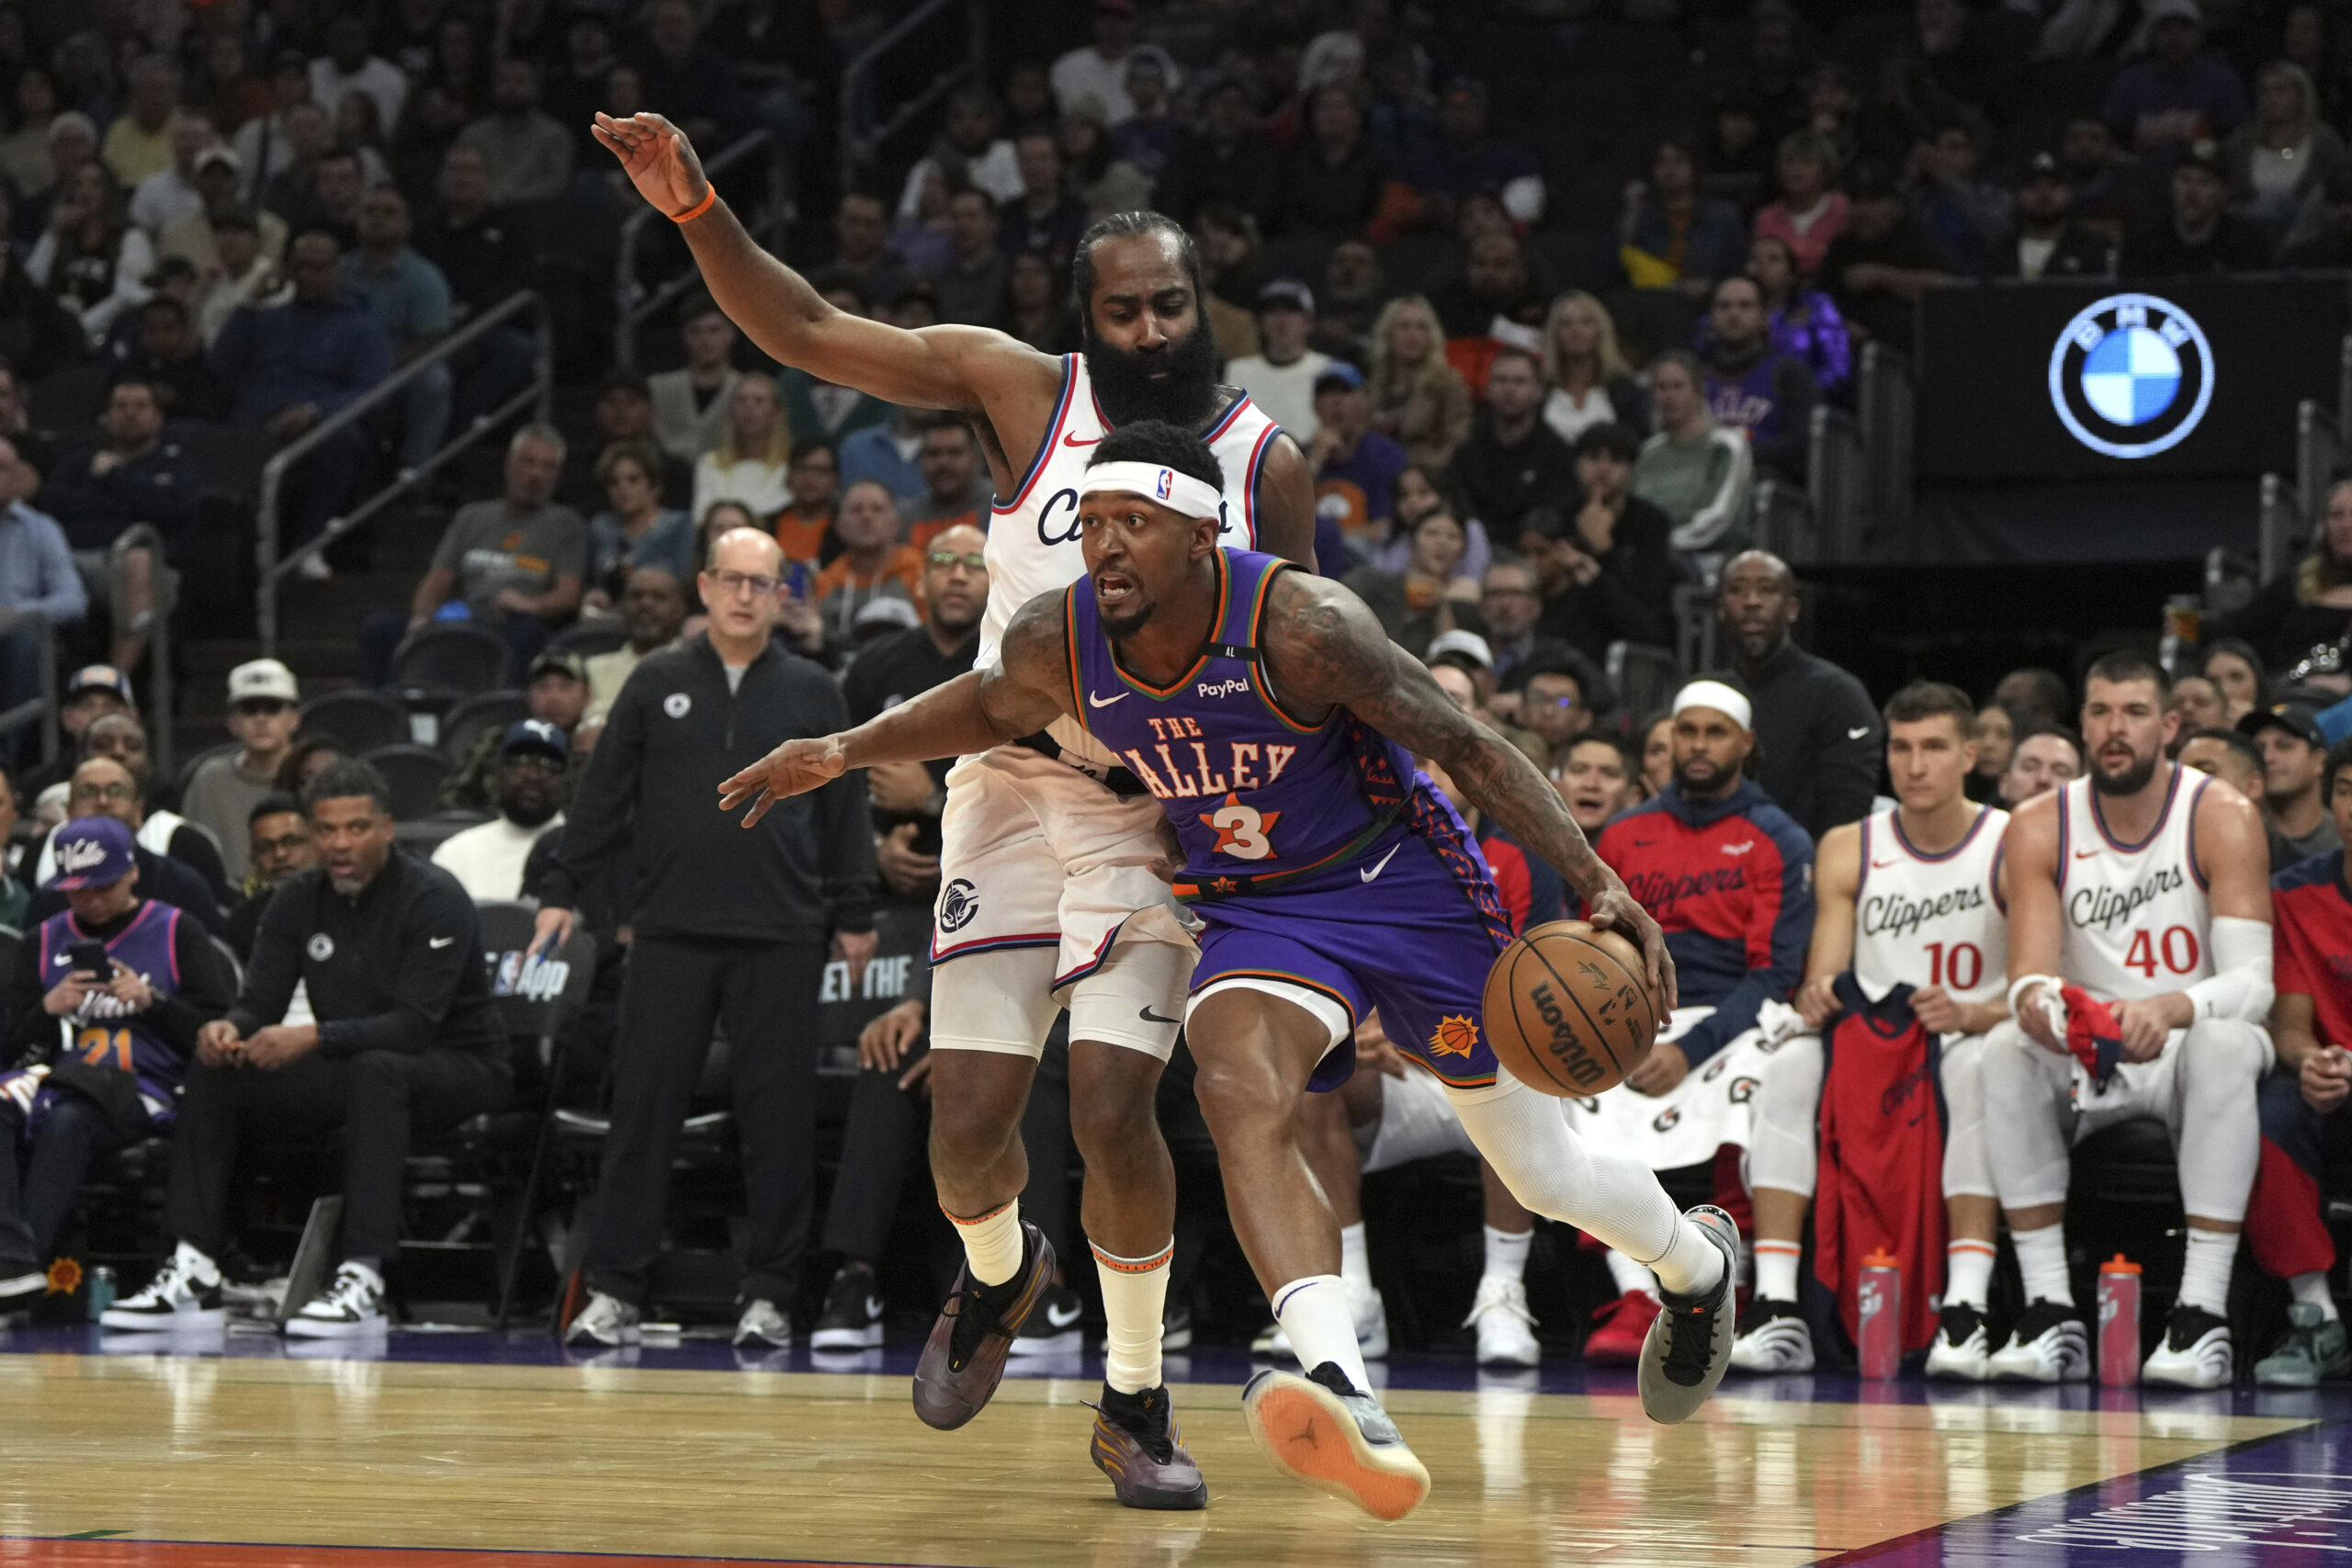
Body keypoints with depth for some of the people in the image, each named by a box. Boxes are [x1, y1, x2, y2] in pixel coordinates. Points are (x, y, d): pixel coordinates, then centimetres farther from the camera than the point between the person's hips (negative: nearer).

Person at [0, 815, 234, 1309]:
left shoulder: (177, 933, 8)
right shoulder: (42, 943, 18)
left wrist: (151, 1000, -11)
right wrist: (49, 1008, -7)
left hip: (145, 1089, -3)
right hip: (60, 1080, 3)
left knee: (67, 1121, -37)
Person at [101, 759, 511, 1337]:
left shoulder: (433, 899, -17)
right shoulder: (298, 902, 2)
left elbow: (416, 1024, -27)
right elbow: (259, 1004, 1)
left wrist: (314, 1037, -39)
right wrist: (226, 1028, -25)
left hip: (458, 1067, -6)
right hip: (350, 1070, 6)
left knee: (377, 1071, -40)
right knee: (216, 1072, -11)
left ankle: (364, 1279, -45)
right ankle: (193, 1273, -17)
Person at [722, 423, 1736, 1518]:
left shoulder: (1301, 626, -28)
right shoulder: (1057, 644, -14)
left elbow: (1470, 748, -21)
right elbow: (995, 706, 13)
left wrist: (1598, 886, -27)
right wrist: (842, 753, 7)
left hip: (1407, 884, -3)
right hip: (1261, 912, 3)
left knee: (1536, 1169, 9)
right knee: (1242, 1099, -30)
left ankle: (1696, 1262, 46)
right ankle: (1351, 1412, -46)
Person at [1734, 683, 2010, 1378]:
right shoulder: (1848, 850, 6)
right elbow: (1822, 977, 0)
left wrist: (1968, 1014, -32)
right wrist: (1817, 998, -25)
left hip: (1966, 1044, -3)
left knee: (1981, 1064, -36)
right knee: (1790, 1064, -27)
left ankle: (1966, 1307, -42)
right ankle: (1776, 1306, -33)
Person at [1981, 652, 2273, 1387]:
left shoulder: (2223, 819, -11)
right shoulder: (2040, 827, -4)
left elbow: (2254, 982, -21)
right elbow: (2031, 974, -14)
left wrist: (2173, 1008, -43)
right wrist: (2037, 1000, -41)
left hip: (2191, 1052, -2)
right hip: (2087, 1060, 2)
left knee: (2226, 1045, -36)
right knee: (2007, 1049, -28)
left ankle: (2203, 1312, -37)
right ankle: (2050, 1312, -27)